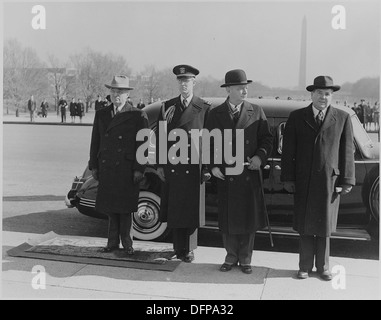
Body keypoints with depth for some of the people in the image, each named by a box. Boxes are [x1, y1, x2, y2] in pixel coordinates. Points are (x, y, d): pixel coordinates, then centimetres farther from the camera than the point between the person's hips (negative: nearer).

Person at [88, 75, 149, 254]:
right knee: (110, 207, 9)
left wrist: (139, 169, -10)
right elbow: (95, 142, 13)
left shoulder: (138, 116, -2)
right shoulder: (101, 115, 11)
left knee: (125, 207, 3)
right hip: (106, 169, 4)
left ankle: (127, 243, 18)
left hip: (127, 170, -4)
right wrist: (94, 166, 8)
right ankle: (113, 242, 21)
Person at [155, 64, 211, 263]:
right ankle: (178, 248, 24)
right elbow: (160, 137, 8)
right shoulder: (167, 106, 9)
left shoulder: (204, 108, 1)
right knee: (174, 210, 9)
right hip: (171, 168, 3)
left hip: (193, 167, -2)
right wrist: (160, 165, 3)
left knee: (191, 211, 4)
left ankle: (189, 249, 20)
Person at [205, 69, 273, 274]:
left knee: (249, 218, 6)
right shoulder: (215, 114, 5)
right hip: (225, 175, 0)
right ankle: (231, 257, 26)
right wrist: (213, 165, -5)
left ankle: (245, 258, 24)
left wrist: (260, 156, -12)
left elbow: (266, 138, 6)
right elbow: (208, 143, 7)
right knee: (227, 218, 8)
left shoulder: (256, 112, 4)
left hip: (249, 174, 0)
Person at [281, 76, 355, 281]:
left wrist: (346, 181, -3)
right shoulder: (296, 117, 4)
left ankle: (323, 267, 25)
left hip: (330, 181, 0)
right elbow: (288, 150, 2)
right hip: (303, 181, 0)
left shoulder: (342, 118, 4)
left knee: (324, 226, 10)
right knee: (305, 226, 8)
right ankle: (305, 267, 21)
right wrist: (288, 178, -3)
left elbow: (347, 152, 2)